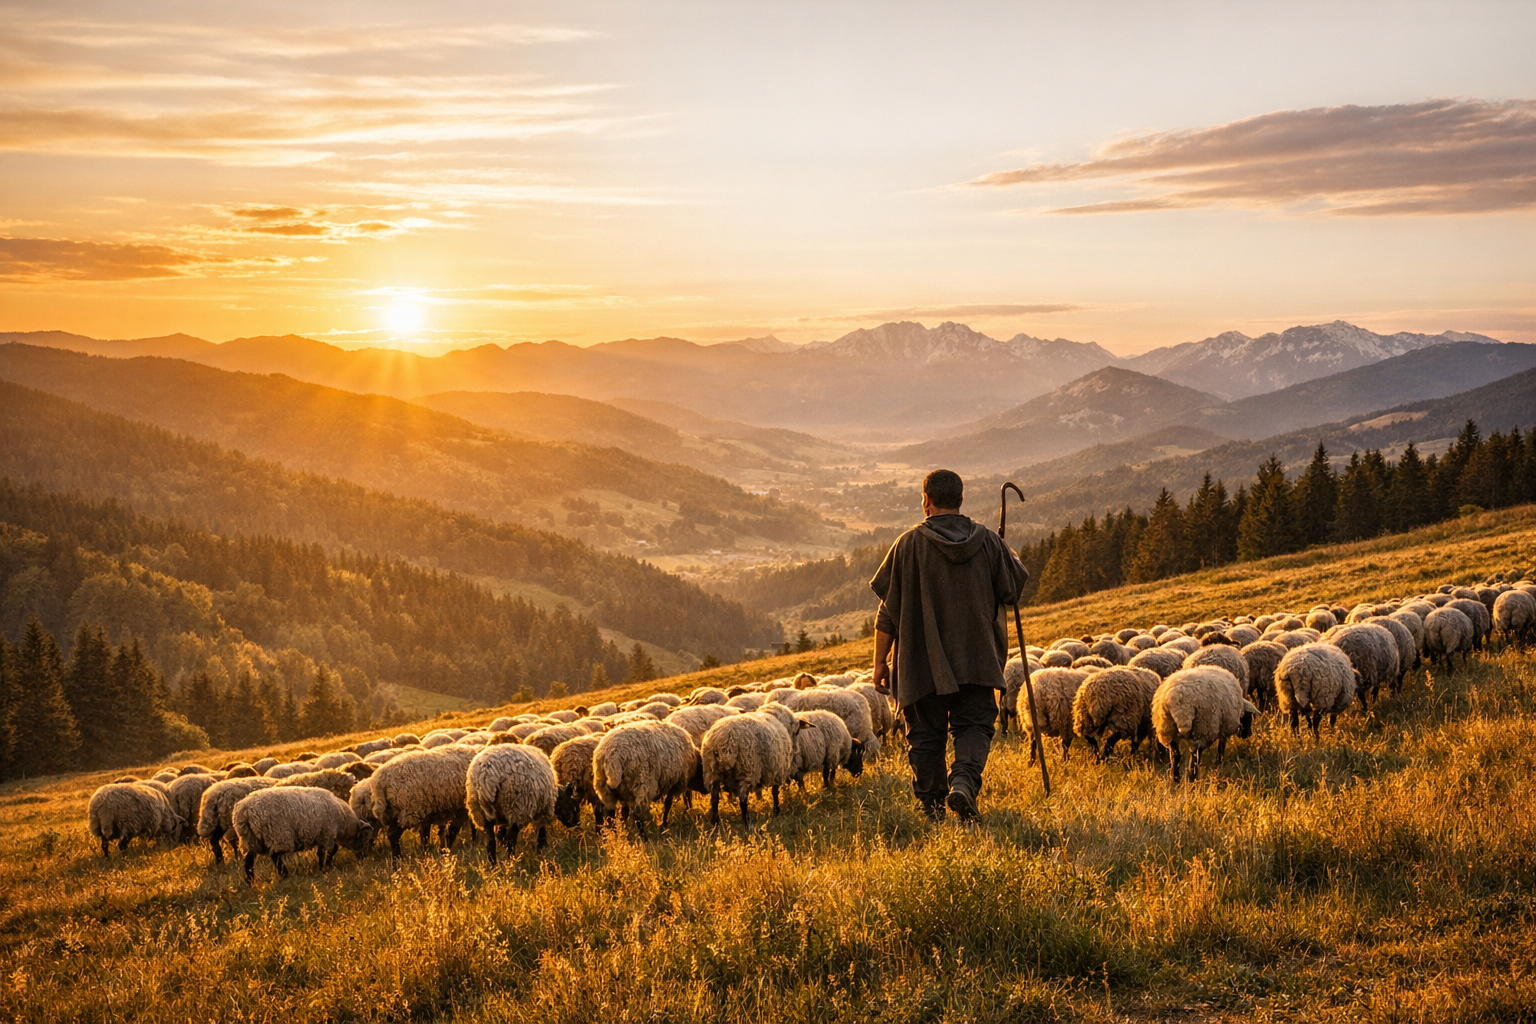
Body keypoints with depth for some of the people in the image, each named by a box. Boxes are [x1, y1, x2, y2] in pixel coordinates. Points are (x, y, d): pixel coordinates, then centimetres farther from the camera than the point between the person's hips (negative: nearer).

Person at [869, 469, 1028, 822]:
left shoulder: (909, 544, -4)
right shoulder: (989, 541, 0)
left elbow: (889, 610, -3)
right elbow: (1013, 591, 9)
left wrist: (881, 661, 4)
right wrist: (1011, 558, 30)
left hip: (922, 662, -1)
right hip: (976, 659, 1)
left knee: (925, 734, 9)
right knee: (974, 726, 6)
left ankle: (932, 806, 11)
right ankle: (964, 781, -19)